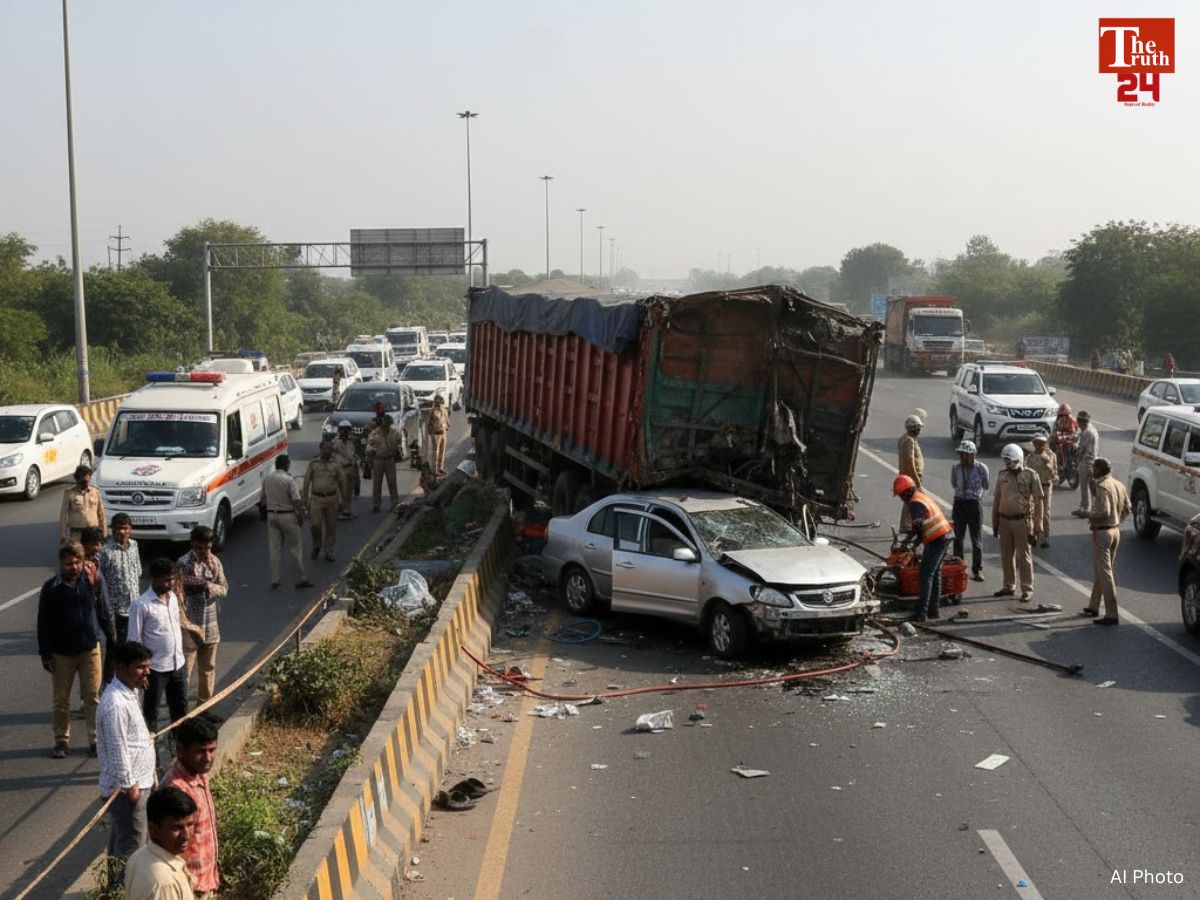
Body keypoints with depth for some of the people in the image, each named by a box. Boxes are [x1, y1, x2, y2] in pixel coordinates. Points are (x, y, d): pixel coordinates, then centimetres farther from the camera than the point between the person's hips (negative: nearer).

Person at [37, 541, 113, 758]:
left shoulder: (91, 583, -3)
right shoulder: (52, 588, -8)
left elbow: (102, 612, 8)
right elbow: (43, 623, -4)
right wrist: (45, 654, -5)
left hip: (90, 649, 1)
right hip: (62, 653, -1)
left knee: (93, 696, 1)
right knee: (60, 700, 10)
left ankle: (96, 739, 9)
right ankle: (62, 741, 23)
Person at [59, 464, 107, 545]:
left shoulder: (96, 492, 5)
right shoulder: (69, 493, -2)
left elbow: (101, 514, 10)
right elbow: (64, 515, 1)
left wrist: (104, 533, 9)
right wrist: (63, 535, -1)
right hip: (76, 533, -2)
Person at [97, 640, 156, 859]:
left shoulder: (129, 692, 6)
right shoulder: (115, 704, -25)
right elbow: (118, 751, -24)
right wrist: (130, 785, -20)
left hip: (139, 781, 10)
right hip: (127, 787, -10)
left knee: (119, 841, 21)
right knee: (131, 845, 0)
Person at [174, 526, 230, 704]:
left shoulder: (214, 562, 4)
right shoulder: (183, 563, -13)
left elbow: (225, 589, 3)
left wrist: (210, 587, -18)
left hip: (210, 623, 6)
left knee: (208, 667, 16)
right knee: (184, 669, 0)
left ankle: (204, 703, 30)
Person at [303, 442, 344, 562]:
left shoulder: (335, 465, 4)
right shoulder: (313, 464, -1)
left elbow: (341, 482, 10)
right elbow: (306, 482, 3)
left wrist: (341, 500, 9)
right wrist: (304, 499, 0)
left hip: (332, 498, 1)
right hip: (316, 498, -1)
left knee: (331, 526, 5)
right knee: (316, 525, -6)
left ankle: (329, 552, 17)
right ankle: (316, 546, 22)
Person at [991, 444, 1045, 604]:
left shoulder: (1031, 476, -7)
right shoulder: (1002, 475, 7)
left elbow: (1038, 502, -7)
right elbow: (996, 499, 13)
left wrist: (1036, 528, -9)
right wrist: (995, 523, 12)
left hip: (1022, 521, -5)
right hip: (1004, 521, 5)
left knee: (1024, 557, 0)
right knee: (1006, 556, 12)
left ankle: (1027, 589, 8)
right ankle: (1008, 586, 25)